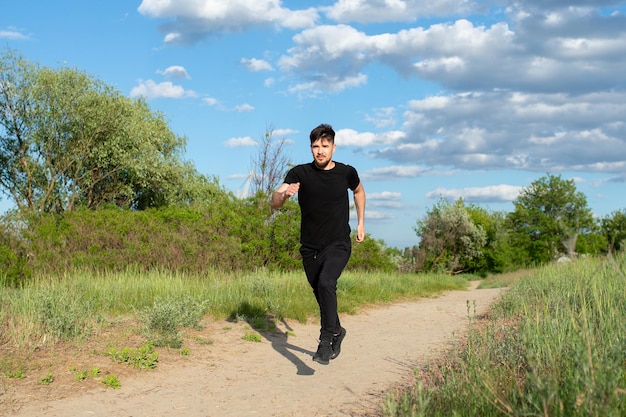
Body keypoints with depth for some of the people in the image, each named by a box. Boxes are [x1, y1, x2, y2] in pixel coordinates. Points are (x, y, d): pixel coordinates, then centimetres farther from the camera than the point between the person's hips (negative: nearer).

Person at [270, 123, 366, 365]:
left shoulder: (346, 172, -5)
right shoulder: (300, 173, -8)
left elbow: (359, 191, 19)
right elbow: (273, 203, -16)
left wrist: (360, 223, 15)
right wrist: (285, 194, -38)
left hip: (338, 245, -2)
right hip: (310, 248, 2)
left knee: (326, 283, -28)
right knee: (322, 296, 15)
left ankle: (326, 340, -18)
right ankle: (336, 331, 42)